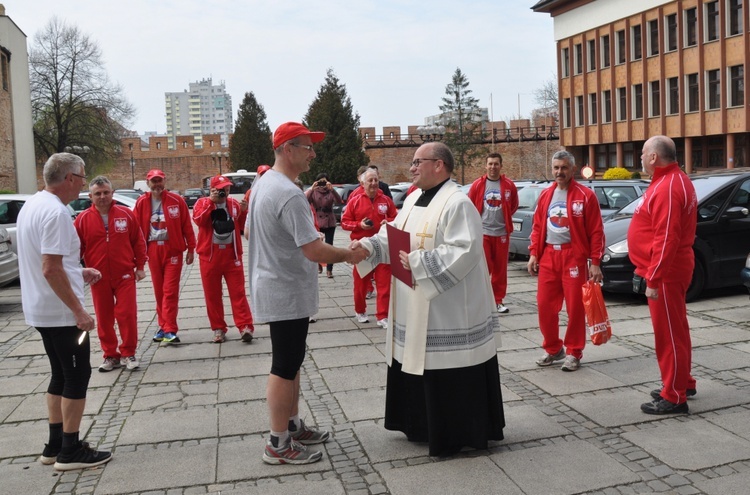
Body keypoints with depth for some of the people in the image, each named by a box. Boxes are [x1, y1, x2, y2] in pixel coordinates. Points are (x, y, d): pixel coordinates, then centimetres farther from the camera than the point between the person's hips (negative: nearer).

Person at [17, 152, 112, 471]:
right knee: (77, 376, 1)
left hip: (40, 310, 10)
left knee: (61, 376, 17)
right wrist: (79, 311, -21)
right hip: (61, 312, -10)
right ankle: (70, 451, 8)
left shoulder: (32, 205, 11)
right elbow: (51, 269, -25)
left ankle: (55, 445, 24)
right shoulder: (55, 212, -20)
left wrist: (79, 272, 17)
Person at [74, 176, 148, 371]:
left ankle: (128, 353, 14)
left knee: (127, 314, -1)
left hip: (124, 275, -1)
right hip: (98, 277, 1)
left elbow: (138, 241, 4)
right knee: (104, 318, 8)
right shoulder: (83, 219, -1)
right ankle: (110, 355, 21)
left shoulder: (126, 214, -1)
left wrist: (140, 266, 3)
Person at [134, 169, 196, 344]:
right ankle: (164, 326, 21)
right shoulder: (141, 203, 3)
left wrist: (191, 249, -2)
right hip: (152, 251, 3)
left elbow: (187, 226, -1)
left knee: (170, 290, -5)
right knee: (158, 290, 10)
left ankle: (169, 330, -4)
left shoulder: (176, 200, -3)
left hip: (172, 250, -3)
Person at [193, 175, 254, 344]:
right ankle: (218, 329, 14)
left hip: (232, 254, 1)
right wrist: (211, 201, -17)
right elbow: (198, 219, -18)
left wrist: (244, 212, -6)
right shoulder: (202, 203, 1)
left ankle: (245, 327, -4)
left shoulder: (235, 204, 9)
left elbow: (243, 226, 11)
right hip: (209, 255, -1)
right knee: (212, 294, 5)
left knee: (238, 292, -2)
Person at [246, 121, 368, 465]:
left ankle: (293, 427, 31)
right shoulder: (289, 195, -24)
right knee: (285, 366, -1)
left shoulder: (263, 184, 9)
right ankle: (279, 445, 10)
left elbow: (247, 230, 20)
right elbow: (315, 251, -27)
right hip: (288, 293, -10)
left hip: (275, 289, 10)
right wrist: (350, 255, -12)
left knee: (290, 362, 19)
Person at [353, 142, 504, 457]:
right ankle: (423, 425, 33)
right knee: (420, 365, 17)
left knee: (449, 373, 0)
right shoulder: (413, 200, 13)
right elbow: (393, 236, 12)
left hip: (447, 310, -9)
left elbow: (464, 251, -25)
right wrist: (368, 245, -7)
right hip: (415, 309, 9)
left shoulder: (458, 204, -16)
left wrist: (418, 262, -25)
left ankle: (458, 434, 15)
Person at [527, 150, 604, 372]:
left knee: (575, 307, 1)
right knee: (545, 305, 7)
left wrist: (595, 262, -11)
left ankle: (573, 353, 15)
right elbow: (537, 227, 15)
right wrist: (533, 254, 6)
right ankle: (553, 349, 24)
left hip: (573, 256, -5)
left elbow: (596, 231, -7)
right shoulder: (546, 195, 12)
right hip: (548, 256, 5)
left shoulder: (585, 195, -5)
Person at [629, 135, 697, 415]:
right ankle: (683, 383, 33)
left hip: (665, 273, -11)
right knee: (676, 330, 20)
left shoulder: (667, 188, -21)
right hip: (672, 269, 11)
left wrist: (653, 280, -24)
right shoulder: (675, 180, 13)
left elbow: (666, 239, -26)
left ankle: (674, 398, 6)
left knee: (668, 334, -3)